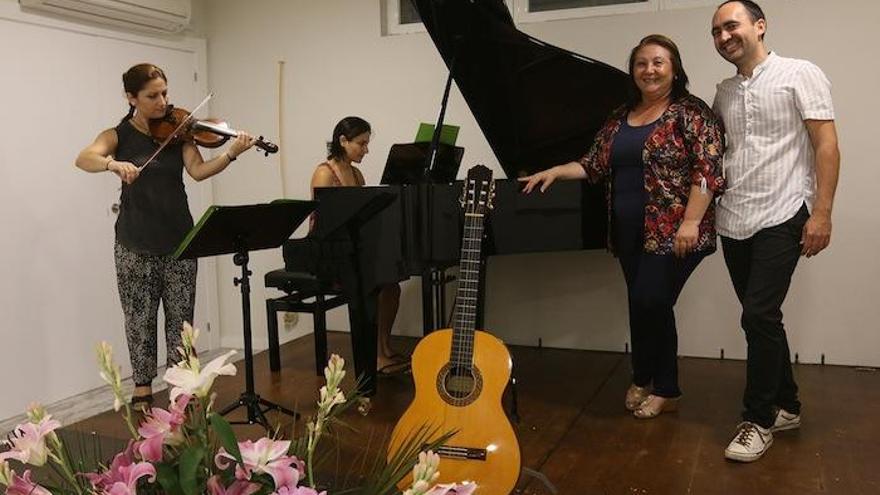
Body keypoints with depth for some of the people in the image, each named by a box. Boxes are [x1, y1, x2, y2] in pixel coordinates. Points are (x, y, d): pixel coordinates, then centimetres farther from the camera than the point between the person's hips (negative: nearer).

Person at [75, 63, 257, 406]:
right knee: (140, 318, 5)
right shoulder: (119, 135, 0)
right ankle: (142, 389, 18)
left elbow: (198, 171, -10)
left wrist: (232, 153, -27)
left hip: (179, 239, 2)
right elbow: (84, 159, -18)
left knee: (181, 318, 7)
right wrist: (114, 163, -39)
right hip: (135, 243, -2)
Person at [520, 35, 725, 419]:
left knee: (649, 304, -9)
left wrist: (690, 222, -22)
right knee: (650, 308, 11)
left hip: (672, 231, -6)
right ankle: (663, 390, 25)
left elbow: (707, 170, -14)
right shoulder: (620, 119, 14)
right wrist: (555, 172, 1)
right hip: (631, 233, 6)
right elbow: (595, 165, 15)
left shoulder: (690, 112, -6)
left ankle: (644, 380, 16)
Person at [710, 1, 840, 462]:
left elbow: (826, 146, -8)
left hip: (780, 219, -6)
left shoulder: (800, 75, -4)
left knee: (758, 316, -10)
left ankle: (759, 419, 5)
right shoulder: (723, 92, 13)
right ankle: (786, 405, 27)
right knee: (763, 318, 12)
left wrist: (821, 213, -14)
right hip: (733, 223, 6)